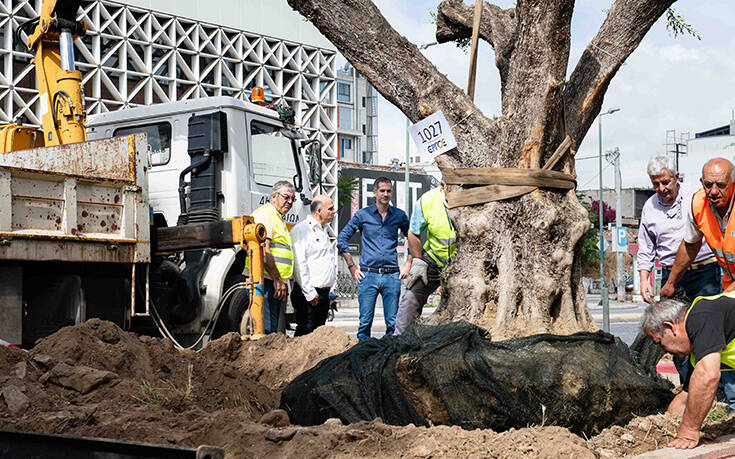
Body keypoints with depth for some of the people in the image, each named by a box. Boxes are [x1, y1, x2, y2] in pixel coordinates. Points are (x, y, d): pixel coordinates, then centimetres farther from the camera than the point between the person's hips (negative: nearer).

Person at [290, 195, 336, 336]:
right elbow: (299, 263, -18)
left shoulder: (323, 230, 20)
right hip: (310, 294, -9)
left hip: (324, 292, 9)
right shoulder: (301, 229, -10)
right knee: (306, 331, -10)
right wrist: (310, 293, -19)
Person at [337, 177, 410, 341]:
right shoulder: (362, 215, 4)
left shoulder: (399, 215, 8)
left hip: (392, 276, 1)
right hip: (368, 275, -1)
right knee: (365, 321, -2)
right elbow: (342, 239, 9)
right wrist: (351, 266, 5)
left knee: (393, 322, 2)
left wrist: (408, 265, 12)